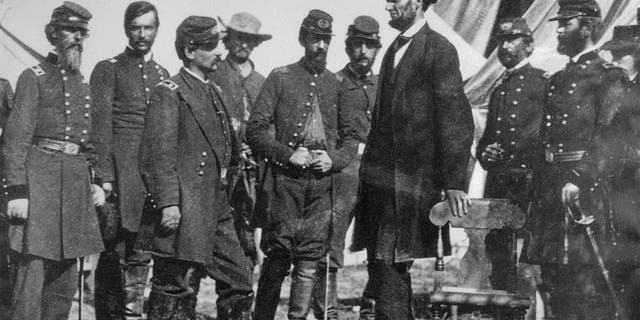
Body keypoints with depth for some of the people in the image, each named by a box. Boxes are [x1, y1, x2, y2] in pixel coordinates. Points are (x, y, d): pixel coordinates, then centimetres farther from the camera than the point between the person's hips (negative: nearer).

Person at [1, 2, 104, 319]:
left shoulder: (83, 85, 18)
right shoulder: (34, 77, -2)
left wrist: (96, 182, 14)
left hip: (77, 181, 7)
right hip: (41, 177, -7)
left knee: (66, 271, 9)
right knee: (33, 266, -11)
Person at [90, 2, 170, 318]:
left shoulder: (162, 74, 17)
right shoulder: (108, 69, 1)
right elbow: (100, 125, -6)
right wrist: (104, 177, -13)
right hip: (121, 170, -5)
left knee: (140, 254, 7)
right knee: (114, 254, -4)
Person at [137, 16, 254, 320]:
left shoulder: (214, 92, 18)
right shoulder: (168, 93, -9)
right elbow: (157, 154, -15)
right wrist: (168, 203, -21)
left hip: (217, 211, 8)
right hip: (183, 212, -8)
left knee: (239, 282, 9)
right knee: (176, 289, -2)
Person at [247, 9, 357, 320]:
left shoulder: (336, 84, 13)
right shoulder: (280, 77, 4)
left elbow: (350, 137, 16)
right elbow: (255, 130, 0)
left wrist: (334, 160, -3)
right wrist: (287, 154, -12)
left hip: (323, 183, 3)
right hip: (285, 182, -3)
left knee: (309, 262, 1)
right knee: (277, 257, 0)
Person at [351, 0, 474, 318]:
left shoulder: (439, 50, -7)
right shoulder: (394, 50, 18)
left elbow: (456, 121, -12)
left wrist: (454, 182, -17)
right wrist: (369, 166, 12)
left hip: (409, 181, -8)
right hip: (380, 179, 8)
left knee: (390, 267, -9)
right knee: (383, 266, 10)